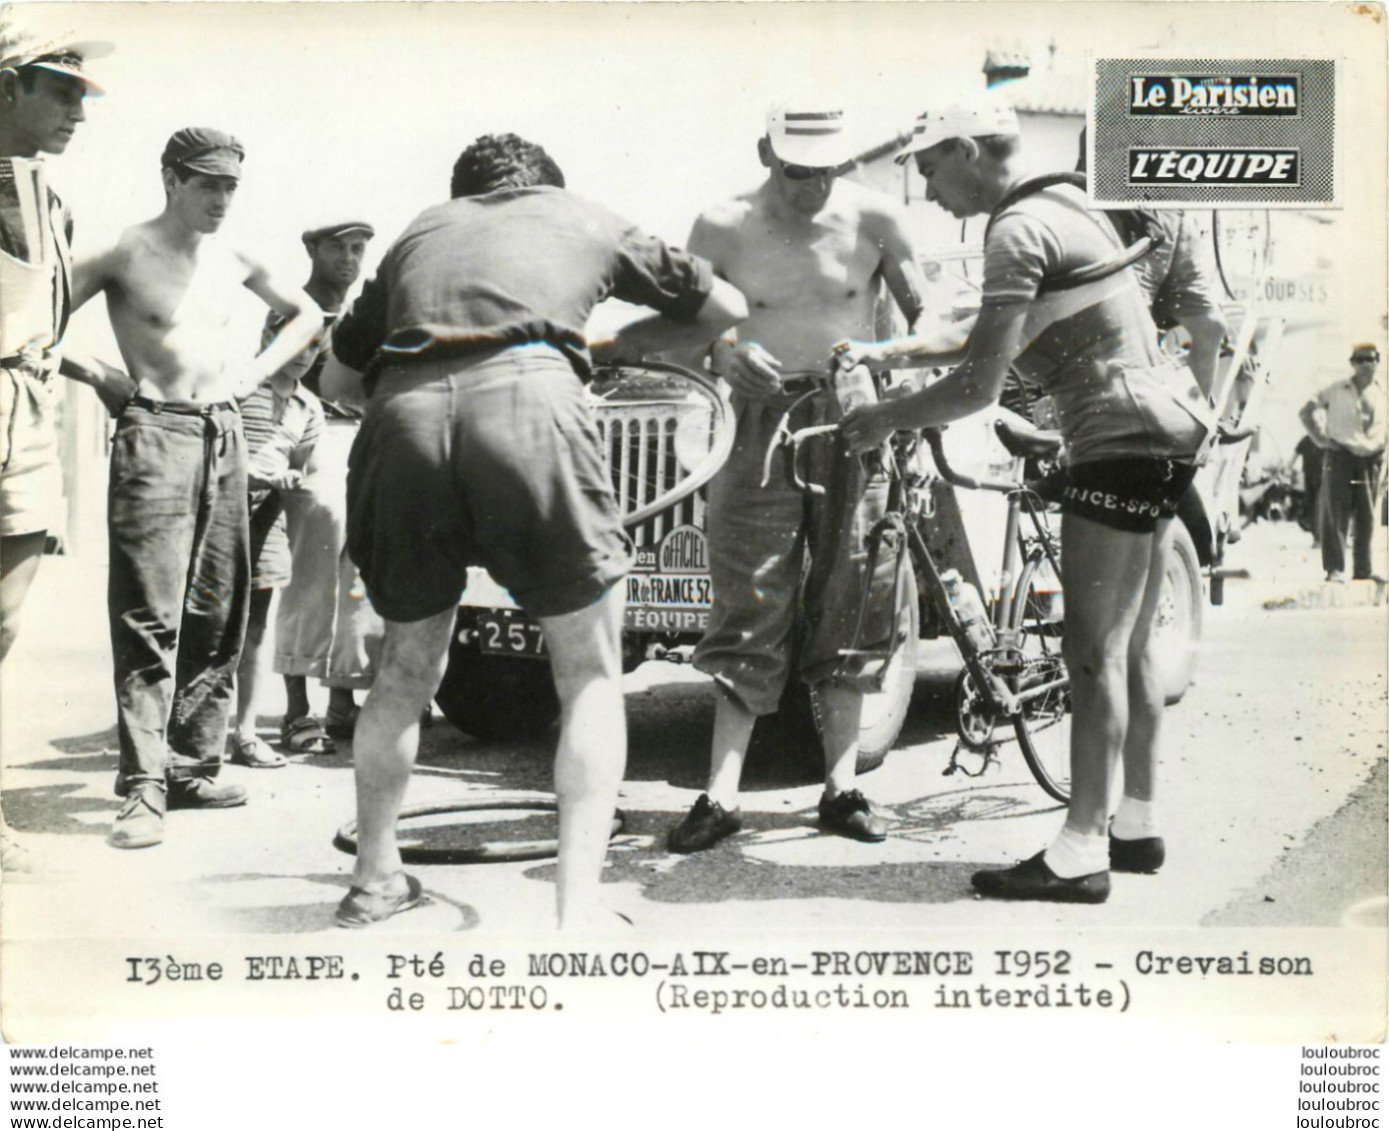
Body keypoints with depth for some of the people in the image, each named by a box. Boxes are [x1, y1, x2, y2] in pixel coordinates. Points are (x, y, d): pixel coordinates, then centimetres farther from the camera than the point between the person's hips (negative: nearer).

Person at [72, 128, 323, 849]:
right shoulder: (126, 253, -3)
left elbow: (306, 315, 28)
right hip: (156, 435, -6)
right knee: (149, 618, -11)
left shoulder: (233, 261, 14)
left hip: (226, 435, 6)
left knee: (217, 615, 6)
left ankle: (193, 767, 14)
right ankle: (144, 787, -11)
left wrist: (257, 370, 15)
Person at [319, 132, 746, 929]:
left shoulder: (419, 233, 34)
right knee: (592, 676, 9)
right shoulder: (583, 219, 30)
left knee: (407, 666, 23)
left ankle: (375, 878, 32)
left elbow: (336, 375, 36)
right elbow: (726, 308, 38)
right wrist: (608, 348, 47)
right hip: (530, 395, -3)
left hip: (402, 414, 3)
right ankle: (579, 908, -1)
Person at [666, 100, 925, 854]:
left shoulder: (873, 219, -1)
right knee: (750, 609, -3)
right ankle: (721, 797, 1)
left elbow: (924, 312, 5)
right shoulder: (723, 229, -2)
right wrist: (721, 352, -19)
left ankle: (842, 788, 13)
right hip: (765, 420, -1)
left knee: (848, 603, 4)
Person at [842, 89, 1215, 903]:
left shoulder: (1018, 229, -15)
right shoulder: (1061, 205, 15)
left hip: (1123, 439, -10)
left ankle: (1081, 853, -1)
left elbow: (981, 386, -19)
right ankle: (1139, 826, 23)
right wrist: (893, 352, 19)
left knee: (1094, 653, -6)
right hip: (1163, 434, 10)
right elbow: (1003, 343, 23)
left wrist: (886, 420, -7)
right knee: (1131, 647, 14)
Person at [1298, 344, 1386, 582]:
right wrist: (1321, 438, -2)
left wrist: (1380, 443, 11)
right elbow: (1306, 412, 6)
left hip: (1370, 461, 4)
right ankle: (1335, 569, -3)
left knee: (1367, 517, 6)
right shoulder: (1336, 391, 2)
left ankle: (1364, 569, 14)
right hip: (1340, 457, -3)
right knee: (1338, 515, -6)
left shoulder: (1381, 393, 10)